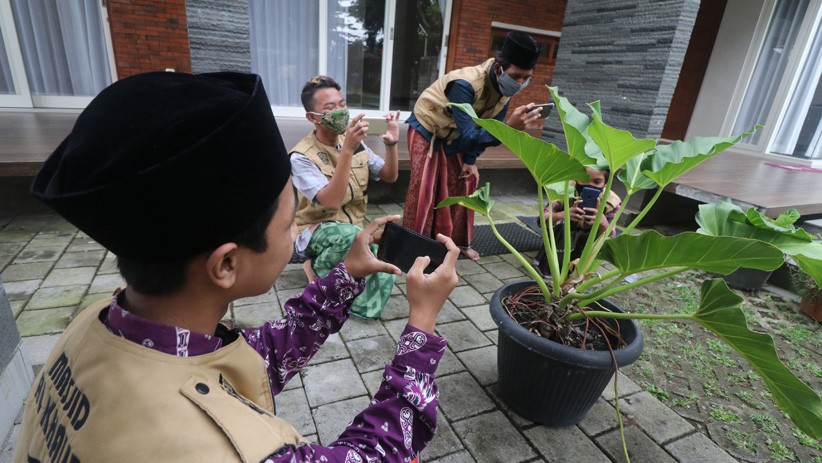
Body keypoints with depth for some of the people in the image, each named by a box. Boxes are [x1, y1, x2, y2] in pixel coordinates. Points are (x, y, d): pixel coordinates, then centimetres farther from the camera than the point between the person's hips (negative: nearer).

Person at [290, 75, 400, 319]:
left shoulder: (356, 144, 0)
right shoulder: (301, 156, -18)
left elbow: (389, 177, 6)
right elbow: (331, 201, -31)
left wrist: (392, 144, -12)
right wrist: (347, 149, -37)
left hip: (353, 230, 5)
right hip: (316, 232, -4)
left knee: (384, 277, -24)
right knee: (354, 236, -39)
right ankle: (317, 267, -8)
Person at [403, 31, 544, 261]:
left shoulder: (506, 88, -14)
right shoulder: (466, 84, -38)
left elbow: (484, 127, -3)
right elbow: (468, 137, -44)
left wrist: (471, 160, -7)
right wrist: (509, 126, -55)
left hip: (454, 135, 7)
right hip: (427, 129, -7)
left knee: (465, 183, 5)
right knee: (424, 188, -13)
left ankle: (459, 241, 18)